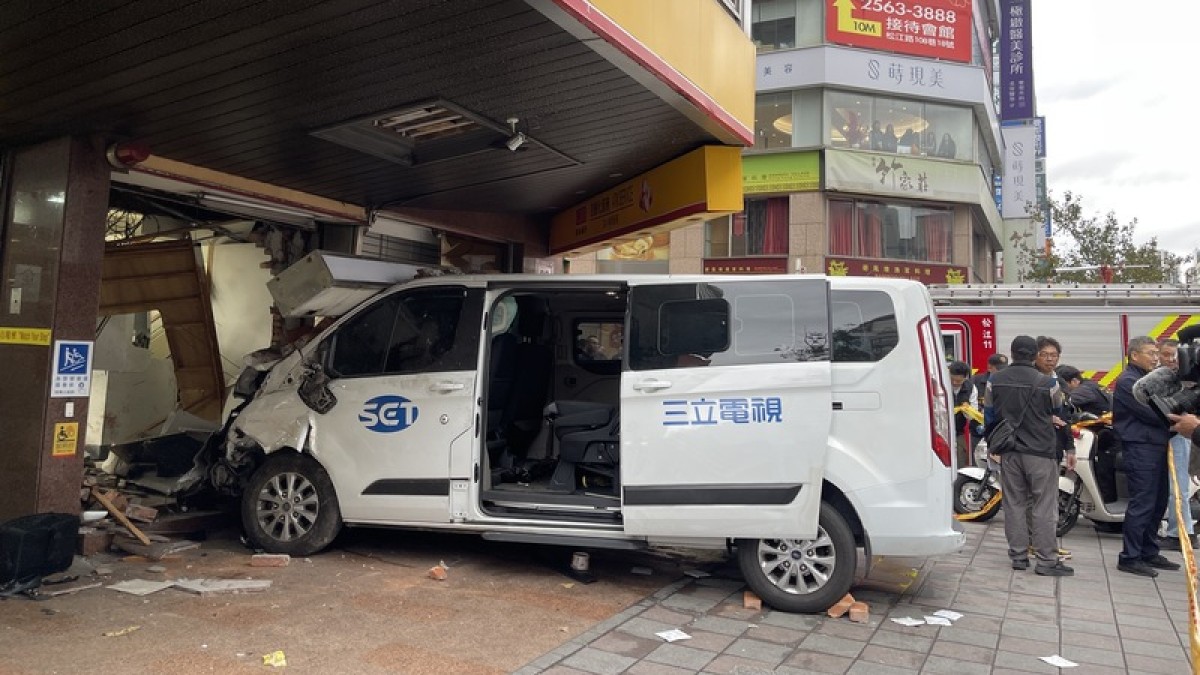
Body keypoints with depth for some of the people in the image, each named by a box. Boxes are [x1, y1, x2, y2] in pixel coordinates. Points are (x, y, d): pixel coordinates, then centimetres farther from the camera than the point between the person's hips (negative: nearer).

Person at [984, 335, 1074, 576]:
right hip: (1040, 452, -4)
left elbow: (989, 416, 11)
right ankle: (1047, 560, 2)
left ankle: (1018, 556, 14)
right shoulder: (1046, 383, -8)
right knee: (1043, 507, 1)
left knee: (1014, 504, 10)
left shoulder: (995, 381, 3)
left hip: (1008, 452, 4)